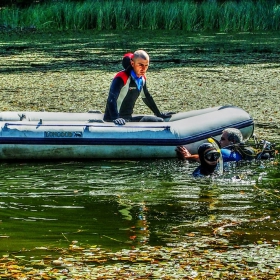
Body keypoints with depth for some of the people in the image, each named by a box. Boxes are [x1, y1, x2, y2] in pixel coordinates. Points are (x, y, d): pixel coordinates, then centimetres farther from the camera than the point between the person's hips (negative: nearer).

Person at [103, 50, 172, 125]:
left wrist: (159, 114, 31)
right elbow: (111, 99, -32)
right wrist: (116, 118, -46)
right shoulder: (121, 78, -19)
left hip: (128, 118, 10)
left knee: (159, 121, 8)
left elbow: (147, 97, 26)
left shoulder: (142, 78, 8)